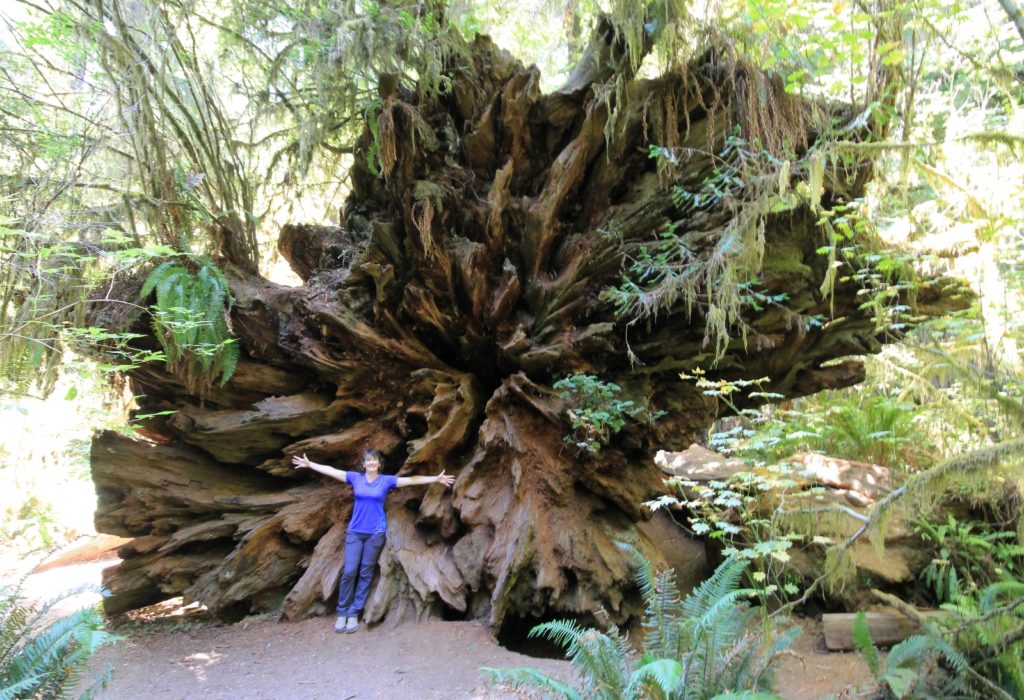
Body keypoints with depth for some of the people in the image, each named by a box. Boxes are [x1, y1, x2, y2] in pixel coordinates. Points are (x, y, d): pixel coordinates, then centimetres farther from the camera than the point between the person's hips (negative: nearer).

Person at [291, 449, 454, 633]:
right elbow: (331, 471, 6)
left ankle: (354, 614, 11)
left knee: (366, 574, 3)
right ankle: (342, 613, 8)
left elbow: (412, 480, -5)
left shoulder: (386, 480, -1)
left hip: (375, 533, -1)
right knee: (349, 571, -4)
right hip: (355, 532, 1)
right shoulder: (356, 478, 4)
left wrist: (436, 479, -11)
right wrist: (309, 464, 6)